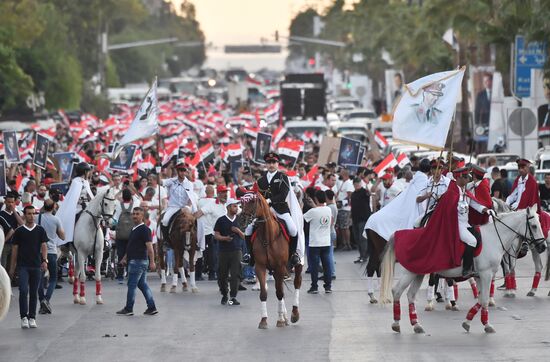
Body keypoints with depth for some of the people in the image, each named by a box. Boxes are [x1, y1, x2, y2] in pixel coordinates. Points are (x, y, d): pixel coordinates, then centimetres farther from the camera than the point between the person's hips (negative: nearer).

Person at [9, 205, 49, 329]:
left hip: (36, 266, 1)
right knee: (23, 290, -13)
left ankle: (32, 317, 12)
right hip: (23, 266, -1)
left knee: (34, 293, 5)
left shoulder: (40, 230, 6)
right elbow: (15, 249, 8)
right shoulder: (19, 231, 4)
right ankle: (23, 317, -9)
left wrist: (44, 260, -16)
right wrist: (12, 268, 7)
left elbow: (44, 246, 2)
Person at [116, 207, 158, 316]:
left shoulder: (144, 229, -13)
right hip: (135, 261, 10)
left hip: (138, 261, -10)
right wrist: (125, 258, 23)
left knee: (132, 285, -4)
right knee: (142, 284, 9)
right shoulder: (134, 229, 16)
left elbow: (149, 246, -18)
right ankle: (152, 308, 9)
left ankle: (128, 309, 3)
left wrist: (152, 262, -23)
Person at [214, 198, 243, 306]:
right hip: (224, 251, -1)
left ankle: (233, 297, -7)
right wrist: (225, 238, -19)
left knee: (235, 274, -8)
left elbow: (244, 236, 11)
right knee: (222, 274, 6)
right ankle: (224, 295, 24)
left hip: (236, 250, 1)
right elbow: (216, 235, -2)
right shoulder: (221, 220, 1)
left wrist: (238, 231, -9)